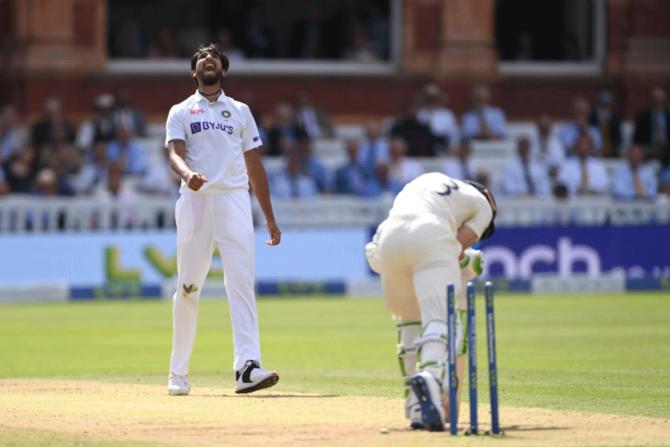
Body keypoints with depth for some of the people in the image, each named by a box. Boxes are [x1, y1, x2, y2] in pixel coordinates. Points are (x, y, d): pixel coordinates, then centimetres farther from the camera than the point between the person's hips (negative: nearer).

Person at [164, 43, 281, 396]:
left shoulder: (240, 112, 19)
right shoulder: (181, 112, 13)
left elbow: (254, 166, 19)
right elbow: (175, 153, -4)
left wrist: (270, 218, 14)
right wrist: (187, 174, -29)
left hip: (234, 199, 1)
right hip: (195, 200, -1)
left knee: (241, 282, -13)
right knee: (188, 287, 0)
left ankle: (247, 367, -24)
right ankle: (178, 373, 9)